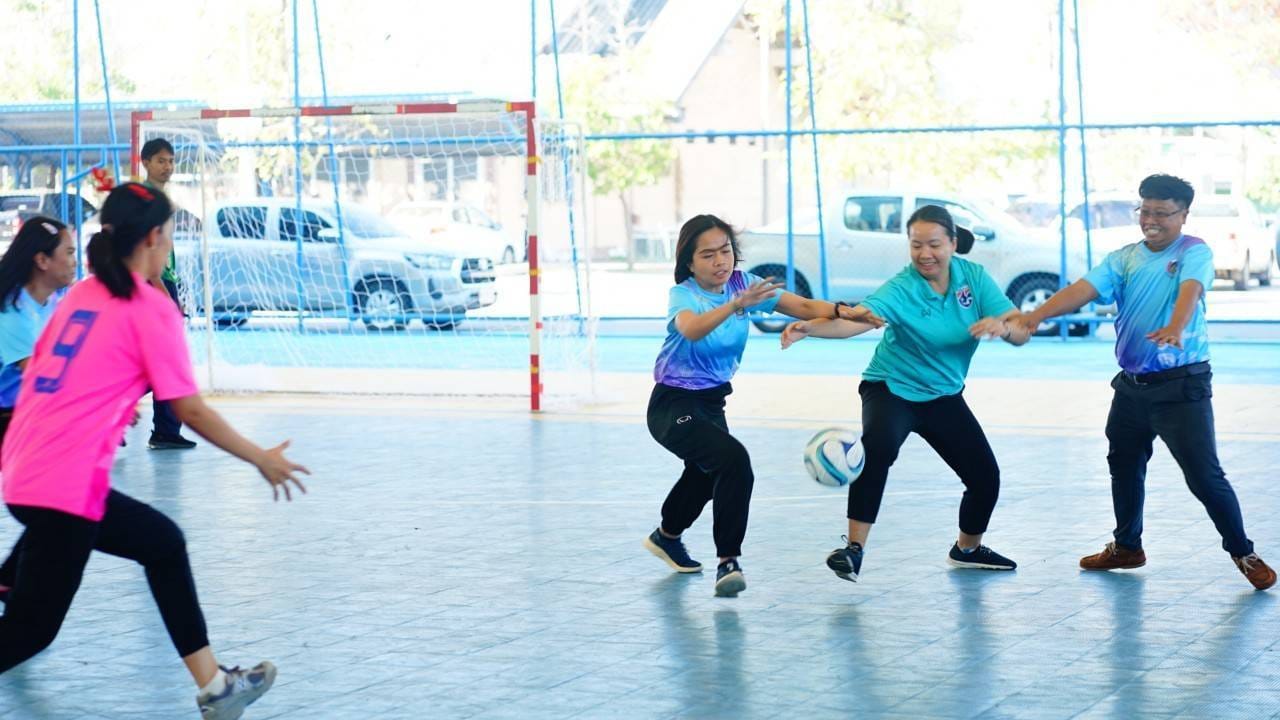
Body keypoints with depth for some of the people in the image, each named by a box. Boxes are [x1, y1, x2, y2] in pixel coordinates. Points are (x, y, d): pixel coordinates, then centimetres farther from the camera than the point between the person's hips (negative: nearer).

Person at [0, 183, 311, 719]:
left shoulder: (80, 296, 15)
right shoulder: (151, 308, -6)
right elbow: (190, 409, -7)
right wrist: (263, 460, 4)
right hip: (63, 489, -8)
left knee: (163, 543, 19)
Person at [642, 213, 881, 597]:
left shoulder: (742, 284, -7)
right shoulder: (682, 294, -21)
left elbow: (803, 306, -16)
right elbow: (692, 329, -45)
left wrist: (843, 311, -34)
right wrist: (736, 304, -60)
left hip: (712, 401, 7)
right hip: (674, 406, -7)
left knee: (707, 473, 27)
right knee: (733, 459, -30)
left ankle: (667, 536, 56)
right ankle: (728, 561, -23)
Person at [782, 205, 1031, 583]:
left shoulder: (974, 277, -9)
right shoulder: (901, 289, -22)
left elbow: (1022, 332, -11)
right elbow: (857, 318, -40)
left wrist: (1002, 326, -36)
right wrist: (811, 327, -60)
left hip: (945, 396, 5)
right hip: (892, 390, -5)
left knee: (986, 477, 6)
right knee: (877, 448, -35)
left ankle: (967, 549, 36)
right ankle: (854, 548, -31)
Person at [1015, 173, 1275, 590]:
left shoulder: (1194, 252, -9)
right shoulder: (1124, 258, 5)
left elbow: (1190, 290, -29)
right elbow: (1084, 289, -9)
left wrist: (1175, 328, -51)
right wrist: (1038, 314, -26)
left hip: (1182, 385, -6)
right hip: (1131, 384, 6)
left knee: (1204, 475, -7)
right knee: (1123, 465, 19)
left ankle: (1242, 553, 10)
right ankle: (1127, 546, 37)